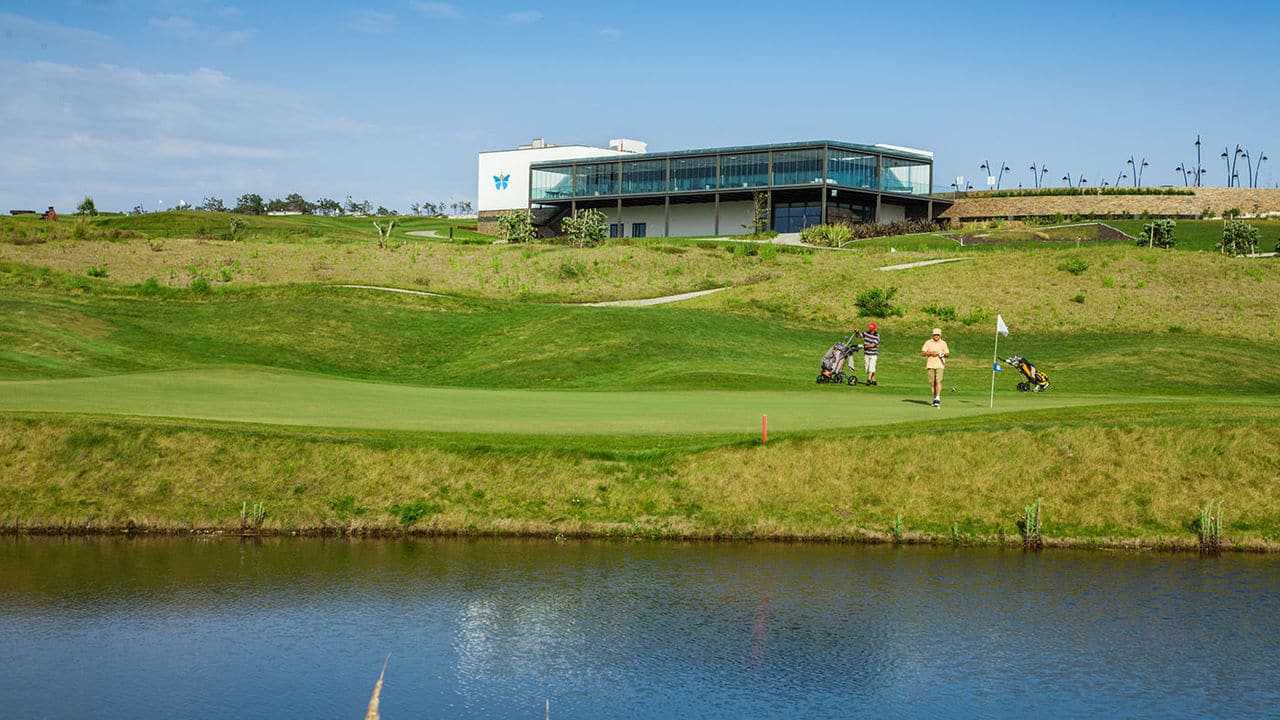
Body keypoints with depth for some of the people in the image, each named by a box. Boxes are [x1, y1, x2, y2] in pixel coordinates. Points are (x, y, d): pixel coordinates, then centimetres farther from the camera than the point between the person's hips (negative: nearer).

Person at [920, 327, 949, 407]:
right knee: (932, 383, 2)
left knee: (938, 381, -15)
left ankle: (938, 399, -19)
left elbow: (947, 353, 12)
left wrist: (943, 354, -11)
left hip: (940, 365, -1)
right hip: (930, 365, 1)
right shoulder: (928, 342, 6)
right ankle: (934, 398, 14)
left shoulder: (943, 343, 8)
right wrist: (931, 353, -13)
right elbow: (922, 353, 2)